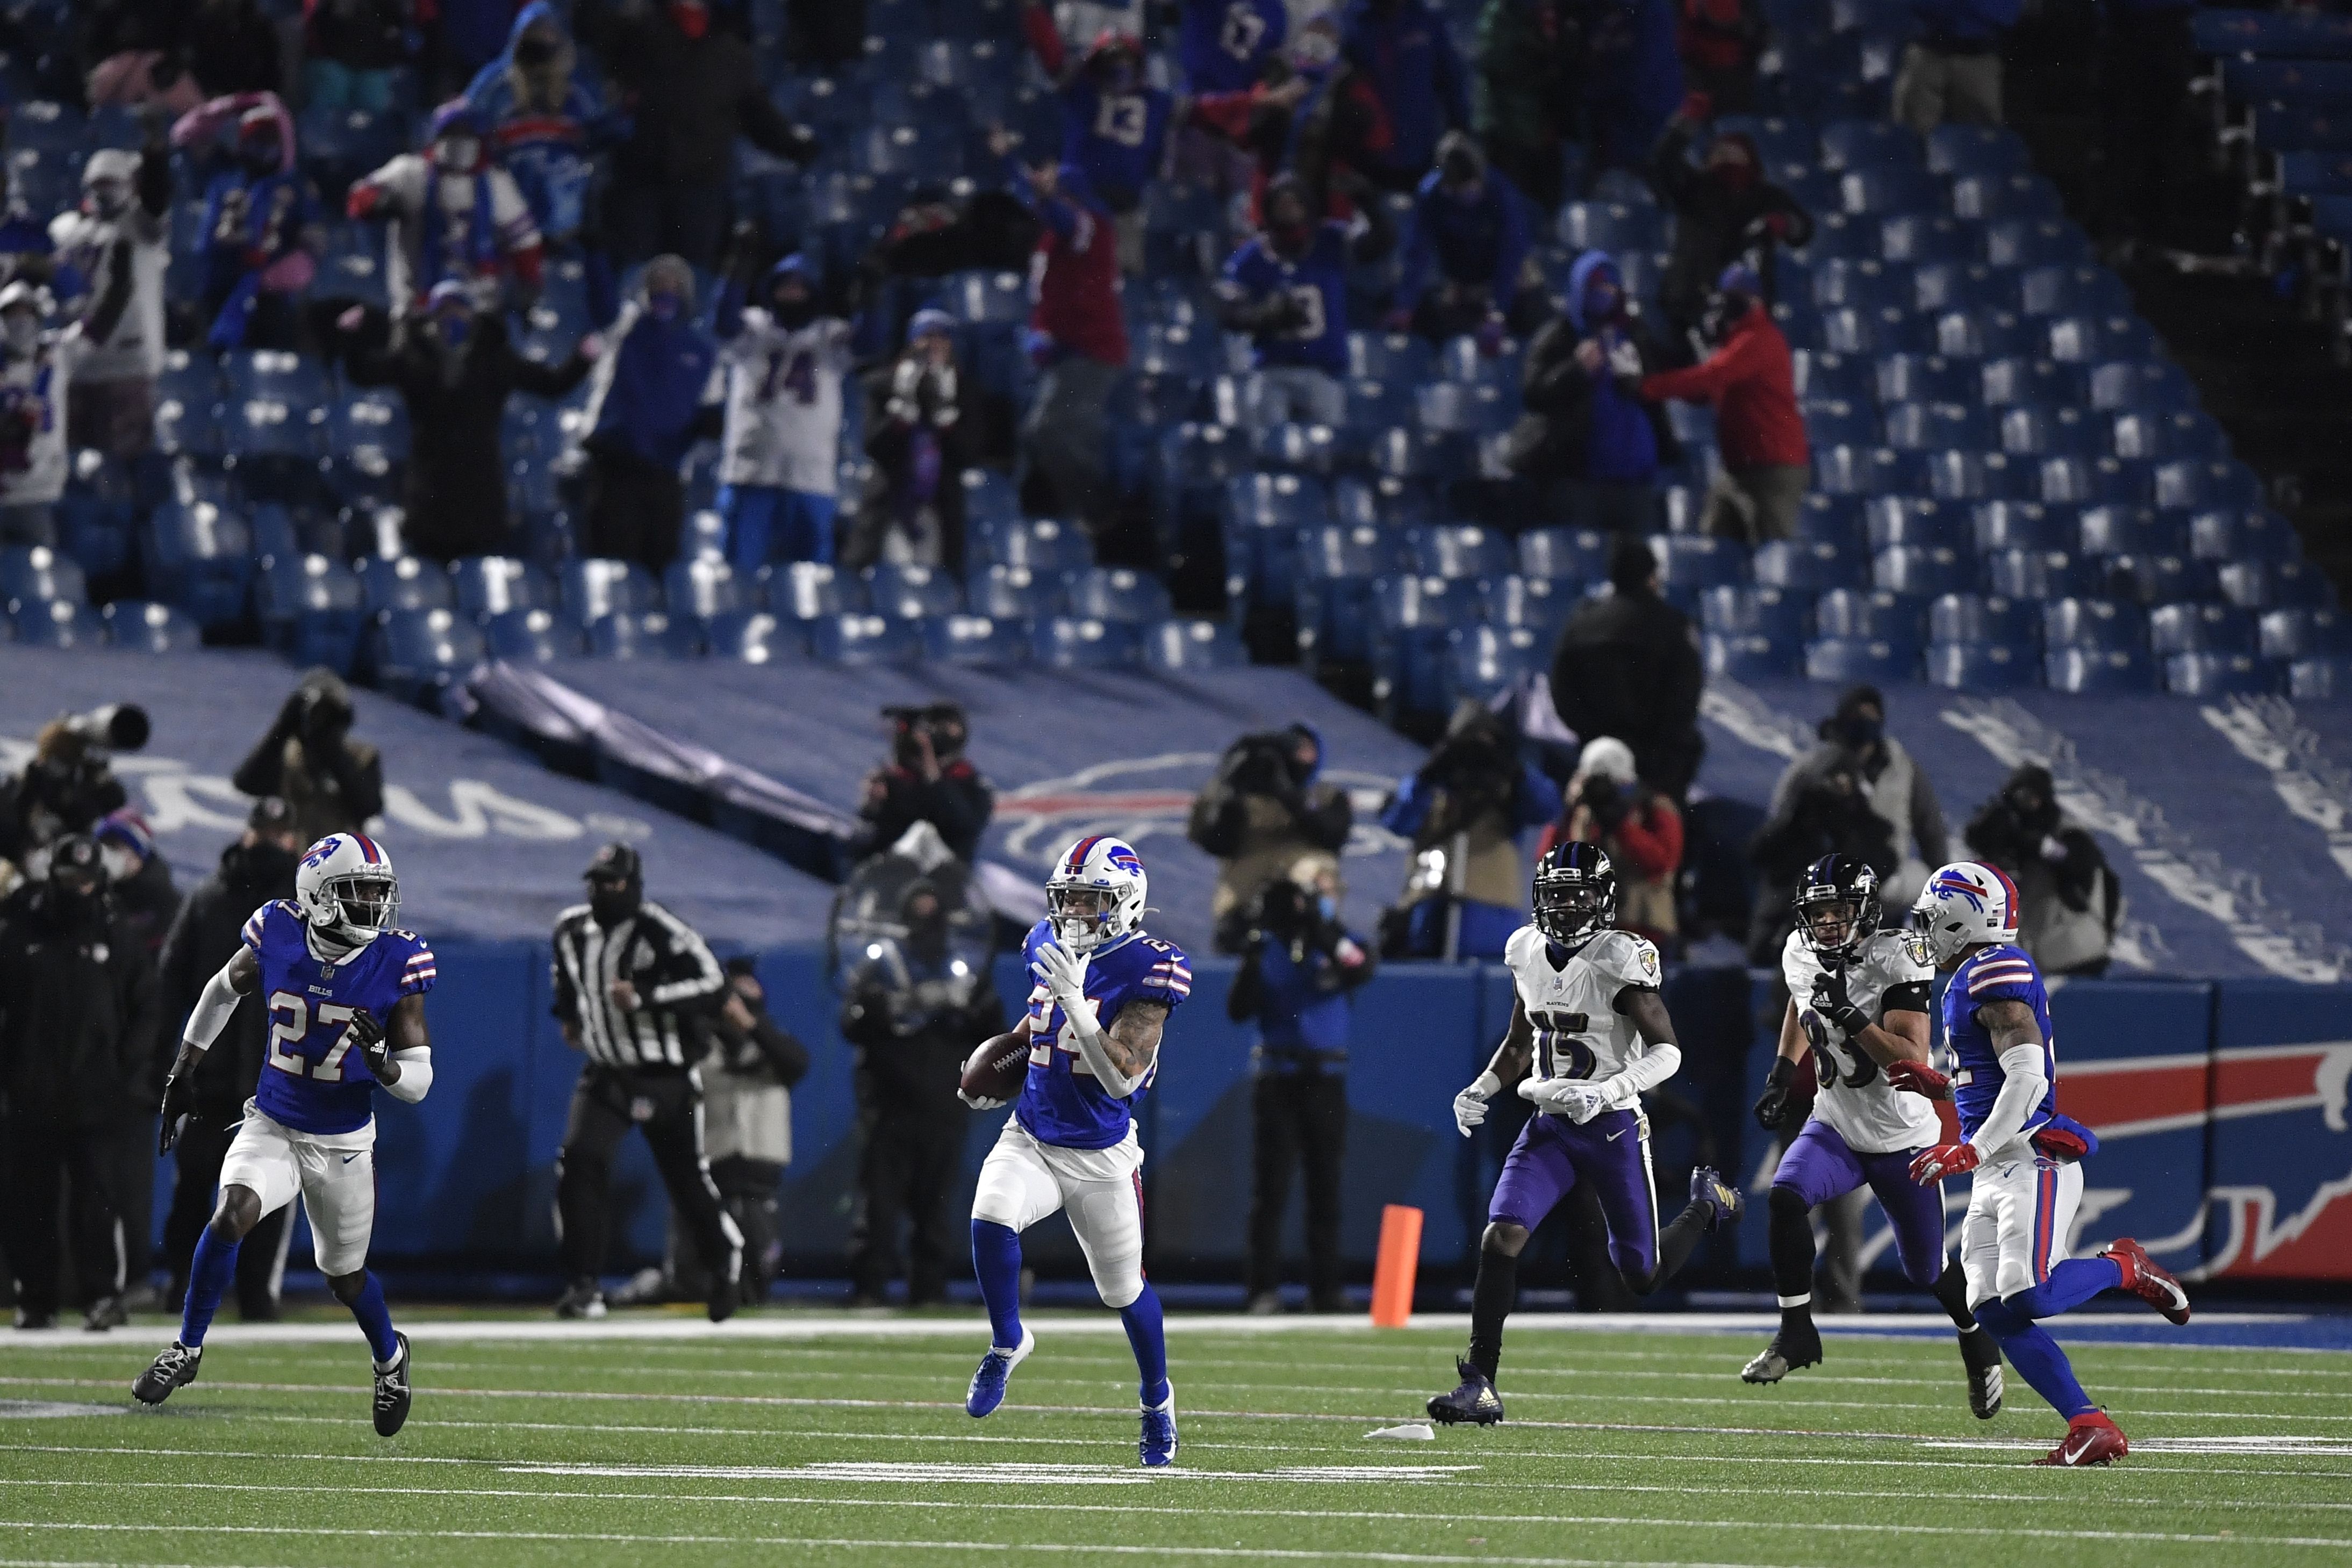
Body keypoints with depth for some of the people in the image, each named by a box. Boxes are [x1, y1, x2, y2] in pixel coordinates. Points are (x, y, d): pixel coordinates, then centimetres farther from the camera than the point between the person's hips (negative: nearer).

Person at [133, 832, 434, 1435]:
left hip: (344, 1143, 0)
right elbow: (223, 990, 11)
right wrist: (183, 1072, 14)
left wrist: (380, 1062, -32)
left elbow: (418, 1082, -10)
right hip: (272, 1126, 0)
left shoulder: (397, 965, -16)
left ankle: (389, 1355, 47)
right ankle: (188, 1347, -9)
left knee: (346, 1277, 14)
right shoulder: (277, 939, -12)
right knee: (233, 1214, -27)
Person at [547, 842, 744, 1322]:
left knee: (687, 1177, 7)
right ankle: (584, 1286, -14)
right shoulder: (572, 929, 1)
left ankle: (728, 1262, 35)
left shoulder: (662, 933, -20)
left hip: (666, 1079, -4)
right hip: (606, 1074, 4)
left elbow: (713, 986, -26)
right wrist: (569, 1014, 22)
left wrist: (643, 997, -31)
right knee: (579, 1163, -17)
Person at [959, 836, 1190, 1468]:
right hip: (1031, 1137, 4)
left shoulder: (1145, 970, -19)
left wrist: (1074, 1001, -34)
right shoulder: (1048, 947, 0)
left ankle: (1158, 1399, 37)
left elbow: (1121, 1079, -27)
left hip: (1100, 1155, -4)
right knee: (991, 1218, -26)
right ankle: (1008, 1343, -1)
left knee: (1123, 1290, 10)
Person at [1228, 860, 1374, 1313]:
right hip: (1275, 1078, 0)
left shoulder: (1342, 944, 5)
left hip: (1325, 1079, 0)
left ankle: (1325, 1289, 7)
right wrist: (1253, 953, -14)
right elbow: (1239, 1009, -3)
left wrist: (1322, 927, -24)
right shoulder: (1269, 946, 6)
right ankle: (1265, 1288, -2)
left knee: (1325, 1189, 3)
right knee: (1269, 1189, -3)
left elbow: (1362, 969, -19)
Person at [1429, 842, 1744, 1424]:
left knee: (1642, 1277, 8)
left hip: (1612, 1129, -4)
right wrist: (1480, 1092, 3)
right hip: (1549, 1126, 4)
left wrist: (1606, 1092, -29)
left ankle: (1708, 1204, 40)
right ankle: (1479, 1386, -14)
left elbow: (1667, 1051, -16)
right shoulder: (1527, 951, 3)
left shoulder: (1619, 960, -16)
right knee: (1501, 1238, -17)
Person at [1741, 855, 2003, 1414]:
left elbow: (1912, 1061, -30)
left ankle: (1977, 1345, 40)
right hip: (1835, 1129, 4)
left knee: (1928, 1271, 9)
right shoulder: (1800, 954, -4)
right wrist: (1783, 1075, 11)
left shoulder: (1897, 961, -23)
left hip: (1904, 1140, -4)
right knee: (1786, 1197, -27)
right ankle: (1796, 1333, -15)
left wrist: (1850, 1016, -38)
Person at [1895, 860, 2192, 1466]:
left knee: (2028, 1298, -22)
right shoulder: (1976, 979, 20)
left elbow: (2028, 1079, -20)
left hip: (2032, 1161, -10)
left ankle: (2125, 1267, 6)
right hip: (1994, 1174, 10)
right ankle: (2091, 1427, -6)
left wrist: (1973, 1150, -24)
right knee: (1995, 1314, -3)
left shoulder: (1996, 974, -11)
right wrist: (1940, 1086, 25)